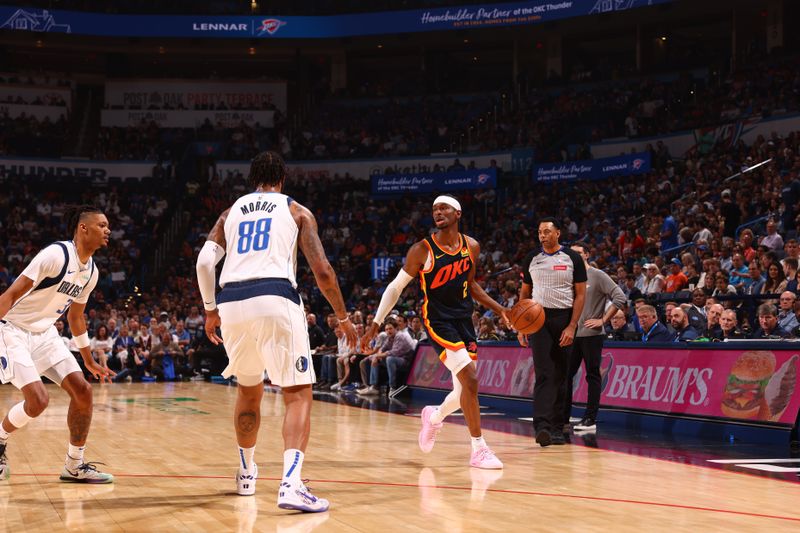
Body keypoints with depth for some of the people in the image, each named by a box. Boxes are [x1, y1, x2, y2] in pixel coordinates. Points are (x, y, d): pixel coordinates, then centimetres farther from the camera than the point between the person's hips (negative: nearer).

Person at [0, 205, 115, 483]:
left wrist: (89, 361, 24)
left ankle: (75, 465, 9)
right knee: (38, 399, -20)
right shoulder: (56, 254, -22)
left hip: (44, 333, 8)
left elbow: (76, 316, 19)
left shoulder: (91, 271, 4)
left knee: (82, 389, -3)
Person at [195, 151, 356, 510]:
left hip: (231, 304, 4)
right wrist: (343, 317, 17)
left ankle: (247, 474, 36)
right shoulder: (297, 211, 16)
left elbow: (205, 261, 10)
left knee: (248, 389, 26)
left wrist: (210, 310, 22)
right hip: (275, 299, -4)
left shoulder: (231, 212, 23)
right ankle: (291, 484, -21)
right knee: (298, 394, 0)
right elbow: (322, 270, 7)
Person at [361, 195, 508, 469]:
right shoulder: (422, 250, -12)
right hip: (438, 321, -6)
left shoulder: (472, 247, 2)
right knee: (470, 379, -19)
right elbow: (395, 287, -4)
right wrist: (375, 325, -6)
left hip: (464, 320, 6)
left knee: (465, 389, 7)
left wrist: (497, 307, 8)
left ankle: (434, 416, 39)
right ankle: (479, 449, -9)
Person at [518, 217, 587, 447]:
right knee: (544, 374, -13)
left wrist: (572, 326, -10)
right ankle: (542, 426, -22)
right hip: (538, 318, 0)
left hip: (564, 318, 0)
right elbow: (525, 293, 14)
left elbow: (581, 294, -1)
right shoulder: (532, 259, 8)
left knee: (560, 376, 5)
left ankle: (557, 428, 13)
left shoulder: (572, 258, 1)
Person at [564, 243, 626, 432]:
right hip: (571, 333, 6)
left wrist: (603, 320, -12)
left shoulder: (597, 275, -5)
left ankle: (590, 419, 0)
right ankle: (563, 416, 14)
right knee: (565, 375, 6)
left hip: (591, 335, -6)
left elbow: (620, 298, -11)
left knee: (592, 376, -2)